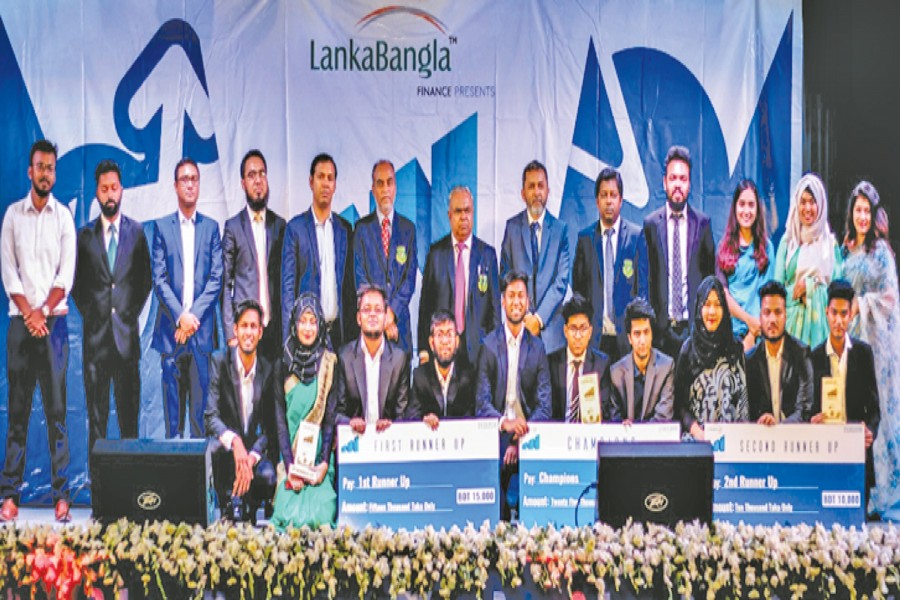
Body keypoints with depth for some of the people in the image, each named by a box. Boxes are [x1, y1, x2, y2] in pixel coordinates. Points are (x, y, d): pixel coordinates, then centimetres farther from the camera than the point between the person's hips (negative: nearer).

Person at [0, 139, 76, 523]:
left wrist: (42, 311, -10)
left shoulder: (64, 217, 6)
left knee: (57, 408, -1)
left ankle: (61, 495, 2)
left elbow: (66, 275, 0)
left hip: (54, 321, -1)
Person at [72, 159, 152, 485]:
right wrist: (89, 313, 2)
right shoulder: (85, 235, 9)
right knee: (96, 411, 2)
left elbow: (145, 279, 10)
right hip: (95, 333, 1)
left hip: (126, 333, -1)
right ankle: (97, 475, 6)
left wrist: (132, 312, 2)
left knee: (129, 406, 2)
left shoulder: (137, 232, 7)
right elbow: (77, 282, 12)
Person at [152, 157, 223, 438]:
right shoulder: (162, 226, 8)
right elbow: (159, 279, 2)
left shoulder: (211, 227, 10)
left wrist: (195, 315, -8)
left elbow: (216, 278, 3)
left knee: (200, 396, 0)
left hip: (202, 327, 0)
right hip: (170, 326, 0)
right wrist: (180, 316, -10)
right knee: (172, 398, 2)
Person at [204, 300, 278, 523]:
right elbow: (211, 415, -19)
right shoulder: (219, 360, -9)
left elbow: (270, 426, -2)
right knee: (215, 447, -36)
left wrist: (252, 457, -21)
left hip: (255, 447, 2)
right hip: (225, 441, -2)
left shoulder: (269, 370, -2)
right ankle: (230, 505, -12)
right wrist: (234, 441, -39)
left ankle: (249, 509, 8)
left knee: (268, 477, -27)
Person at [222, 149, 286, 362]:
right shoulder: (233, 226, 3)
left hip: (274, 325, 2)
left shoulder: (280, 225, 10)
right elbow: (225, 283, 2)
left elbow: (284, 280, 12)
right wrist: (230, 331, -5)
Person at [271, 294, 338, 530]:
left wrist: (324, 464, -10)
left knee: (320, 515, -16)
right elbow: (279, 415, 0)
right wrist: (289, 465, -10)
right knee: (289, 515, -15)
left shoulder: (330, 363, 4)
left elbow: (331, 415, 0)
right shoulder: (284, 362, 5)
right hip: (289, 455, 0)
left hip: (319, 455, 0)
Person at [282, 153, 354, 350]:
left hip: (338, 329, 3)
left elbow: (349, 284, 13)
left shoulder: (345, 228, 11)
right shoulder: (295, 227, 1)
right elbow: (287, 284, -1)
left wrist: (352, 331, 7)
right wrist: (289, 336, -8)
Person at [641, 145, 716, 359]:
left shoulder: (702, 223, 5)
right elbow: (645, 277, 6)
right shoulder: (651, 224, 4)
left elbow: (711, 274, 9)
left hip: (695, 324, 1)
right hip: (661, 325, 0)